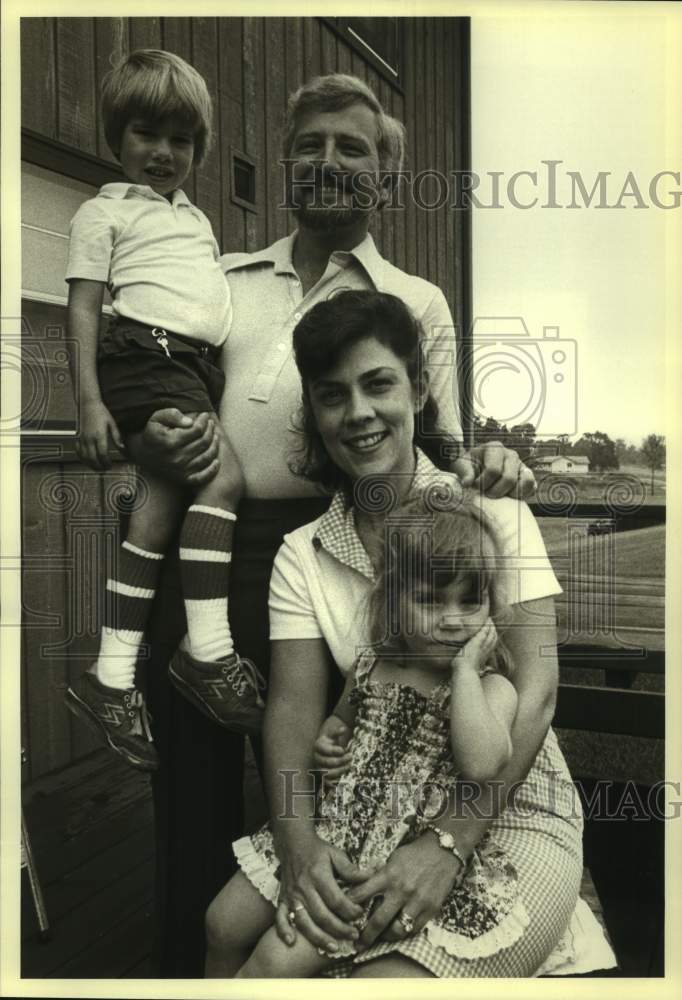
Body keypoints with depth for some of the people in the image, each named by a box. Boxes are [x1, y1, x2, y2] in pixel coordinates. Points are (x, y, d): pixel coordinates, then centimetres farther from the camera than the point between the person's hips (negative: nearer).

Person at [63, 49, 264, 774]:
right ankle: (210, 654, -20)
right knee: (223, 473, -24)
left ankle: (113, 677, -2)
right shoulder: (104, 211, 10)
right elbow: (83, 308, 1)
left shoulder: (196, 217, 31)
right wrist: (88, 400, -10)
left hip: (198, 363, 7)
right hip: (145, 351, -7)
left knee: (165, 499, -5)